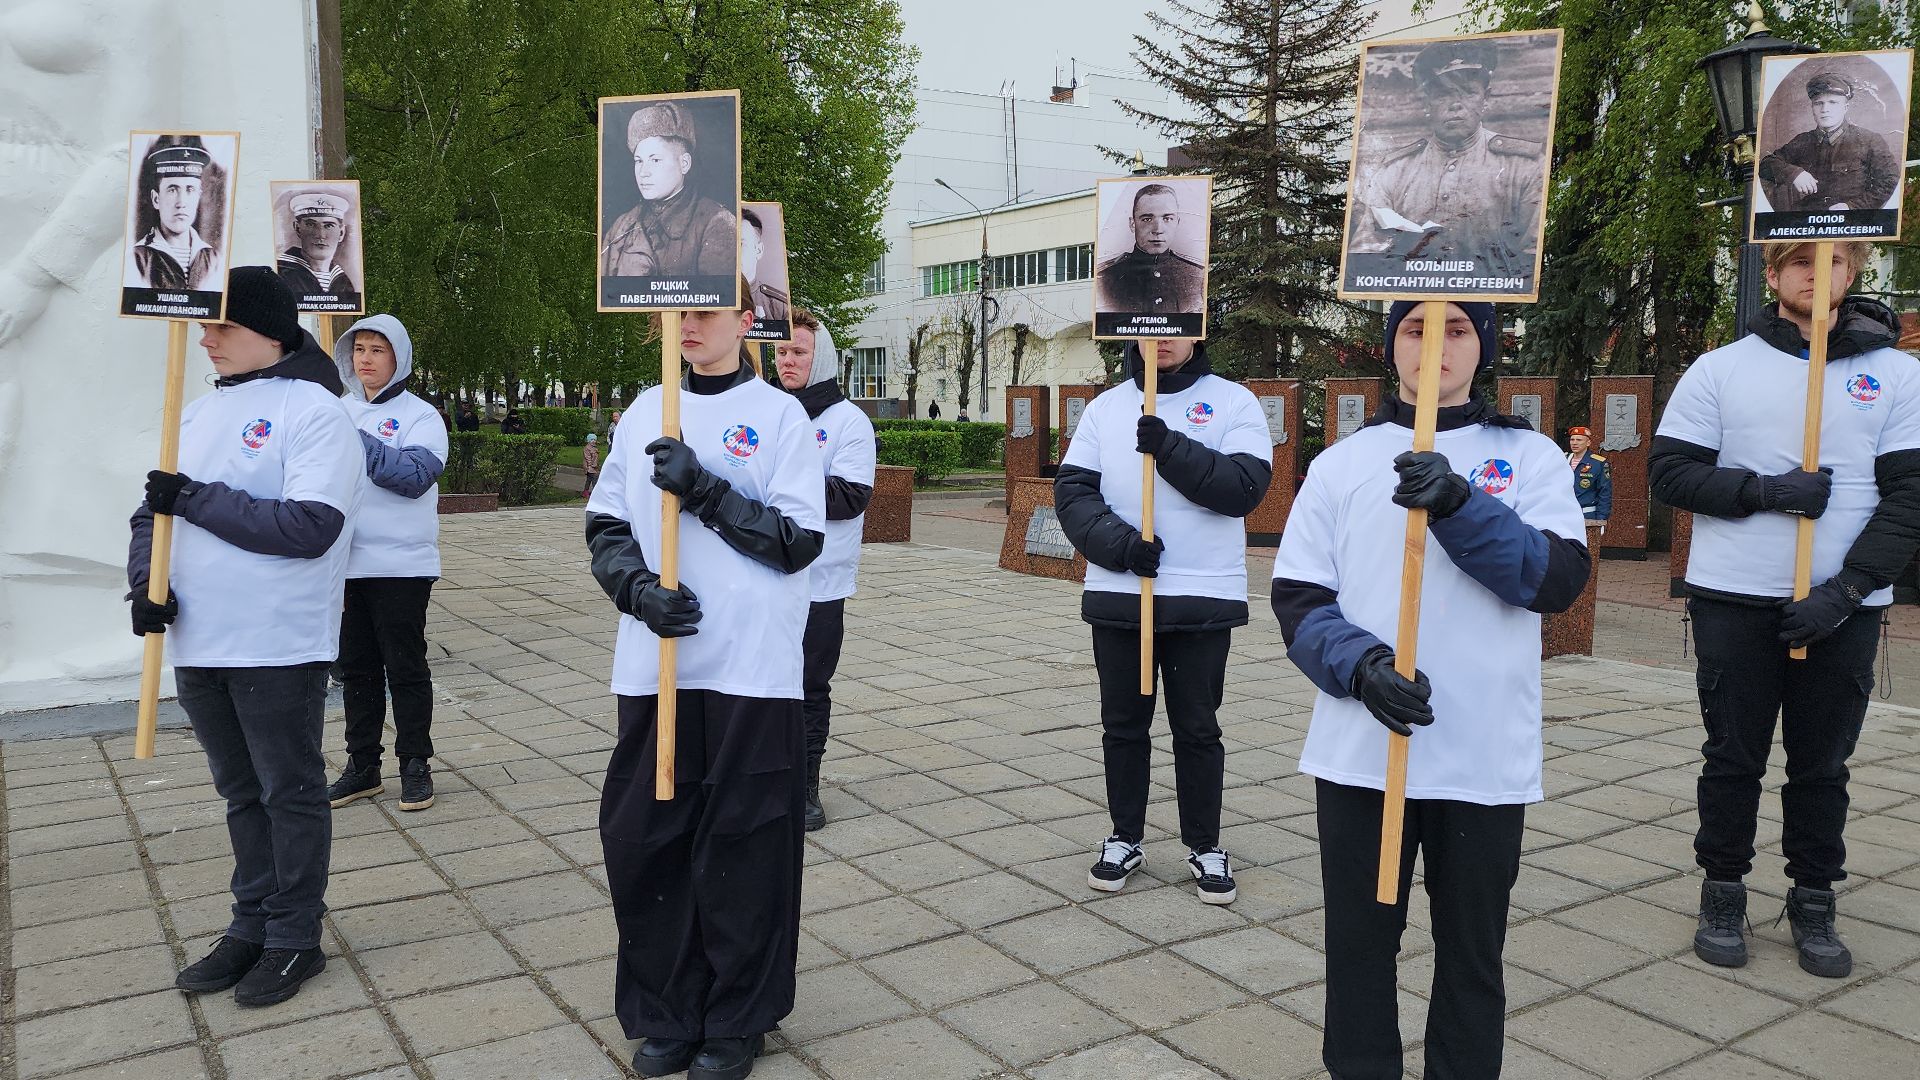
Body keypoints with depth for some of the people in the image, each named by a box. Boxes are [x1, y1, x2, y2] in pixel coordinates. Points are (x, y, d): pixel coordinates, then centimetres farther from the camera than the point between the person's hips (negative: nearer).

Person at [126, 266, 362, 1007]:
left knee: (291, 794, 5)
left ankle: (295, 939, 18)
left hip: (278, 647, -7)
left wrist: (199, 501, -19)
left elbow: (310, 526, -21)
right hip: (199, 643, 7)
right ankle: (252, 926, 31)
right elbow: (157, 507, 14)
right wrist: (146, 581, -5)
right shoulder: (199, 414, 13)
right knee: (241, 793, 18)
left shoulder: (312, 410, -11)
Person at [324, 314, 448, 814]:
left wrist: (357, 442, -24)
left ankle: (415, 764, 14)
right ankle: (362, 766, 23)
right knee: (356, 668, 12)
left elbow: (417, 475, -19)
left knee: (405, 668, 3)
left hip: (401, 564, -5)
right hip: (345, 563, 5)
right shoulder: (339, 412, 11)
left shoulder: (419, 415, -3)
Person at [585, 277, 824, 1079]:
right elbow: (605, 524, 12)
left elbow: (800, 541, -7)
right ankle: (666, 1014, 27)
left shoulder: (780, 415, -1)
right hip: (655, 666, 4)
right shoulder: (647, 411, 11)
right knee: (641, 839, 7)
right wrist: (637, 586, -8)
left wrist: (704, 489, -16)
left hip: (752, 671, -4)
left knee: (741, 847, 4)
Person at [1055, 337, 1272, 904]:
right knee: (1123, 725, 12)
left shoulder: (1233, 402, 0)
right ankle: (1124, 838, 27)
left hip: (1203, 599, -2)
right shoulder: (1105, 407, 7)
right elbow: (1072, 492, -1)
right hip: (1116, 595, 2)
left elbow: (1244, 487, -13)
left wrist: (1170, 448, -23)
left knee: (1197, 728, 8)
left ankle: (1205, 846, 23)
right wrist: (1119, 543, -16)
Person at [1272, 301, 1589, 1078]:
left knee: (1472, 953, 12)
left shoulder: (1529, 455, 4)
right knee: (1359, 944, 11)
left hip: (1486, 758, -1)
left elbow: (1560, 579, -10)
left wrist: (1461, 506, -24)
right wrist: (1360, 664, -18)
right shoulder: (1342, 461, 5)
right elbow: (1296, 599, 1)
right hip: (1359, 752, 1)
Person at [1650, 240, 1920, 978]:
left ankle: (1815, 902, 23)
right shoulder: (1720, 369, 3)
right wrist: (1765, 490, -15)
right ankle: (1723, 891, 20)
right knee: (1732, 758, 7)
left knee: (1822, 765, 9)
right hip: (1734, 600, -1)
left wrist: (1847, 590, -11)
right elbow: (1668, 471, -1)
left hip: (1843, 608, 1)